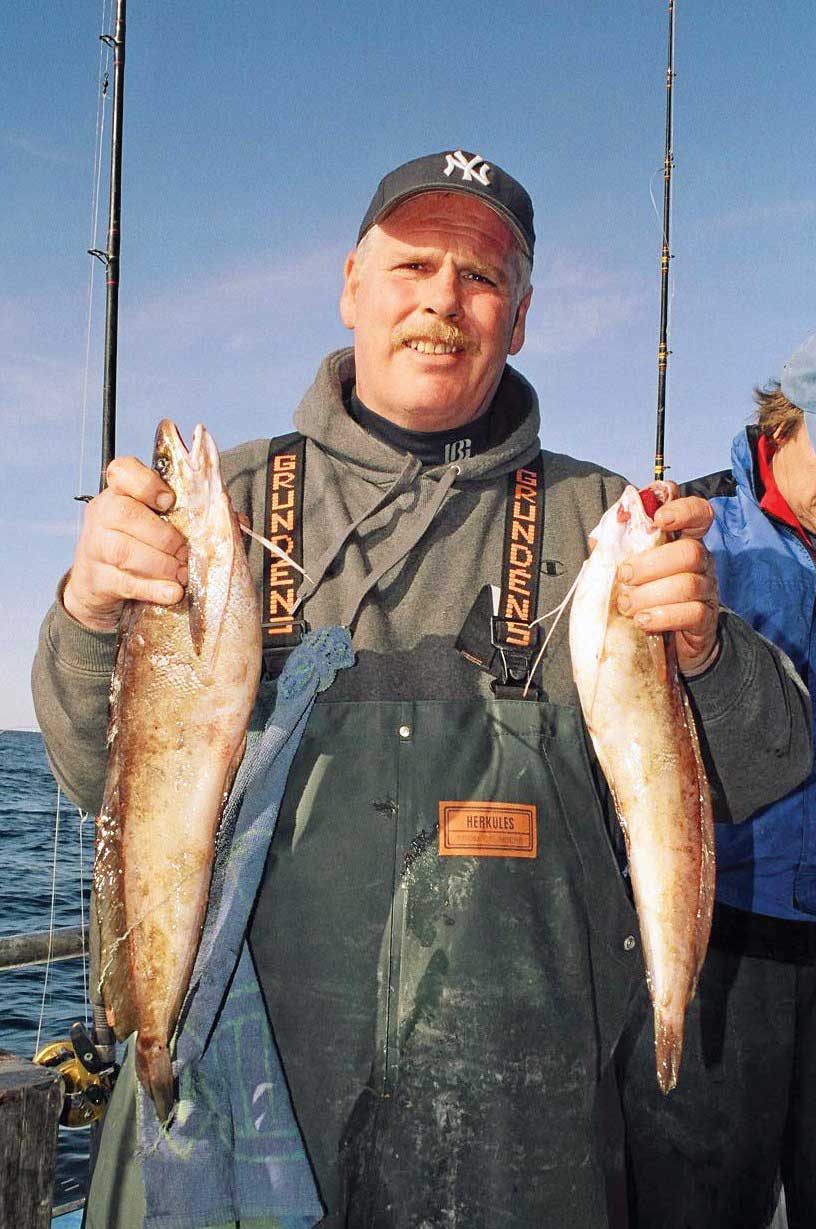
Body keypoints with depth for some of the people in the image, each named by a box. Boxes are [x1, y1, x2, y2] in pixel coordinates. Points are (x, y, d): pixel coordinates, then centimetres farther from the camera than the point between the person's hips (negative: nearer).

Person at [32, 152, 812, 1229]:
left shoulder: (593, 518, 6)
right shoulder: (234, 499, 6)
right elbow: (104, 774, 0)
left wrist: (702, 651, -20)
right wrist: (91, 615, -20)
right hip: (234, 1071, 0)